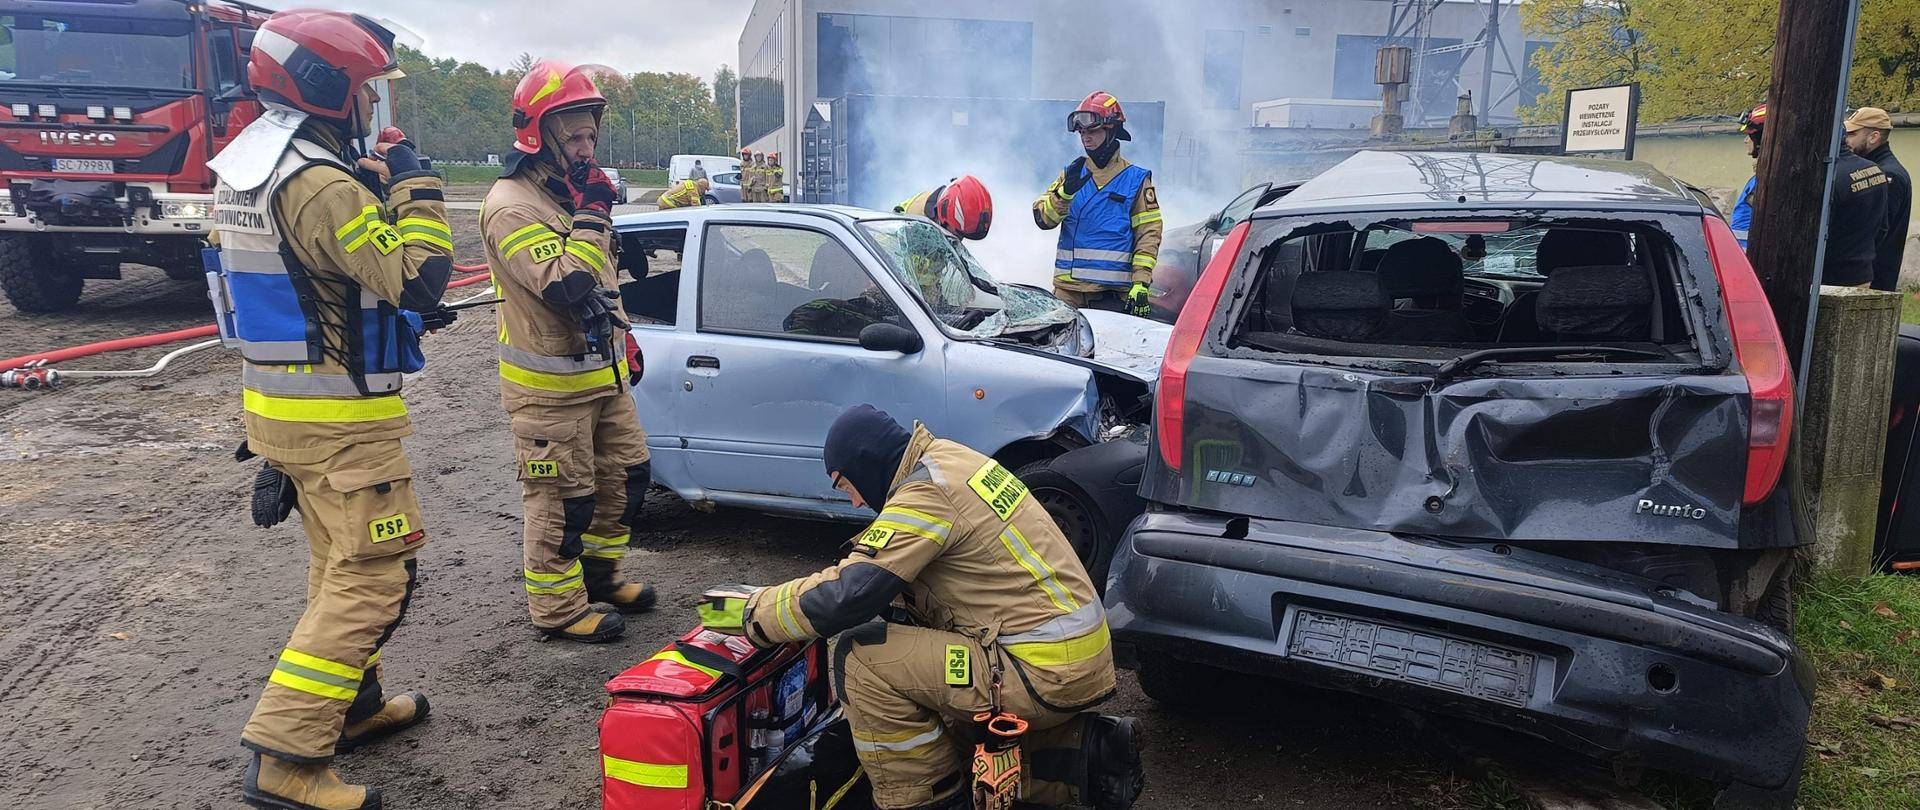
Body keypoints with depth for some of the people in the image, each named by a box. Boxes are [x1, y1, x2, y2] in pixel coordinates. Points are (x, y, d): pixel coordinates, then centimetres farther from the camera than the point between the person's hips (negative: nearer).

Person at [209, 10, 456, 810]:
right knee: (373, 578, -5)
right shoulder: (320, 183, -22)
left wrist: (402, 307, 15)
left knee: (339, 562, 21)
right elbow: (419, 277, -21)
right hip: (339, 415, -10)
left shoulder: (242, 168, 10)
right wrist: (414, 185, -10)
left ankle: (354, 705, 33)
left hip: (276, 399, 10)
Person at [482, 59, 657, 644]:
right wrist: (592, 215, -24)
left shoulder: (571, 191, 12)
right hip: (550, 387, -9)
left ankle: (598, 572, 34)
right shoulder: (512, 206, -18)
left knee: (627, 474, 17)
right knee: (562, 501, 0)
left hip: (601, 373, 9)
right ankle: (558, 608, 16)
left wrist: (623, 333, 23)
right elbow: (566, 286, -30)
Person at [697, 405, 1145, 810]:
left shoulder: (926, 492, -18)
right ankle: (1087, 755, 15)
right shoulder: (948, 458, 11)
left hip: (1046, 671, -10)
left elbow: (848, 597, -21)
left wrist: (751, 611, -7)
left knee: (859, 658, -13)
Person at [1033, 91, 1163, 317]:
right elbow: (1043, 218, 2)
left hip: (1114, 291, -3)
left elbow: (1149, 233, 1)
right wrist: (1066, 192, -17)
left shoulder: (1136, 179, 5)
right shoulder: (1071, 174, 14)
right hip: (1068, 289, 3)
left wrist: (1141, 283, -8)